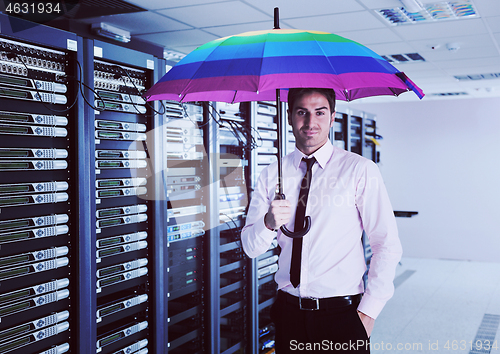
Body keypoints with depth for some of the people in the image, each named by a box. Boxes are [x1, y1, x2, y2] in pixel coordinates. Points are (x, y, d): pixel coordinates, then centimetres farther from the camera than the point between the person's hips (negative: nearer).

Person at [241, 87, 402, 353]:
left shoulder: (360, 171, -5)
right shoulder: (271, 175, 5)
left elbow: (387, 246, -7)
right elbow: (250, 248, 3)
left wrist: (368, 310, -10)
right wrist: (269, 222, -17)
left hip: (342, 314, -2)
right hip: (289, 311, 3)